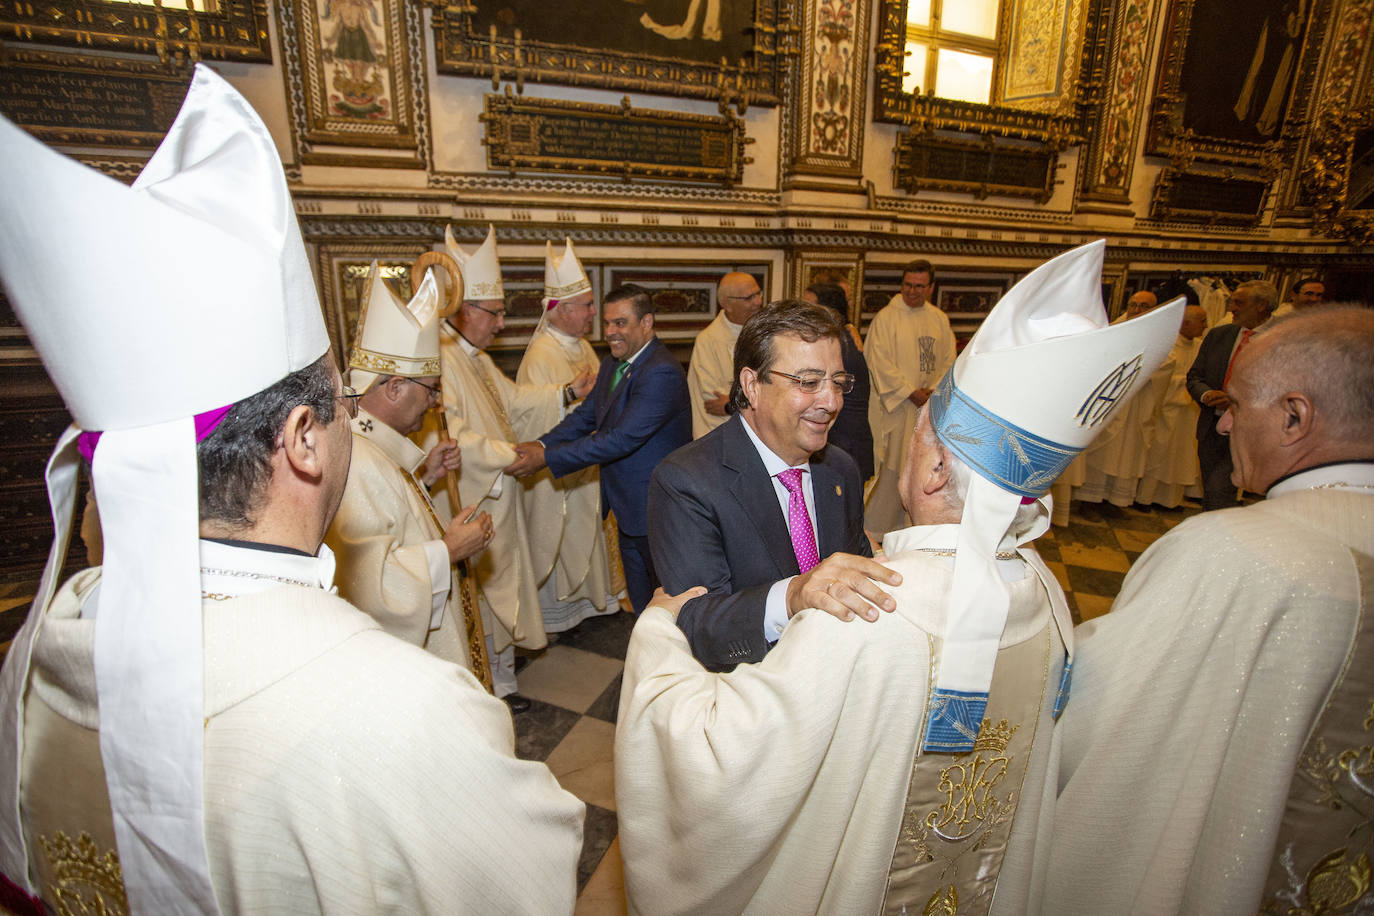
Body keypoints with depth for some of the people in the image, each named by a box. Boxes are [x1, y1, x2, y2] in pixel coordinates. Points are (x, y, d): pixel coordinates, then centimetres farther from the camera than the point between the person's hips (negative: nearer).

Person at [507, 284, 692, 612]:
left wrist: (546, 457, -26)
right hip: (629, 508, 9)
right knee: (639, 595, 23)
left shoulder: (662, 373, -25)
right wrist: (543, 443, -12)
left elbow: (621, 438, -29)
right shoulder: (612, 365, 8)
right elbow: (585, 415, 7)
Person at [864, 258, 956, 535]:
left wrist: (936, 390, -7)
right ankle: (874, 528, 9)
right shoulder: (886, 317, -6)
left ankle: (908, 523, 25)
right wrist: (911, 392, -14)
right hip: (895, 406, -5)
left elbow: (948, 361, 11)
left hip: (930, 407, 5)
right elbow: (880, 362, -12)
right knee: (890, 467, -3)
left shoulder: (939, 319, 11)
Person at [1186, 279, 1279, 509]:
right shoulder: (1217, 335, 9)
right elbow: (1194, 376, 9)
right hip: (1211, 429, 5)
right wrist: (1206, 395, -11)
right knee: (1210, 495, 15)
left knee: (1218, 491, -15)